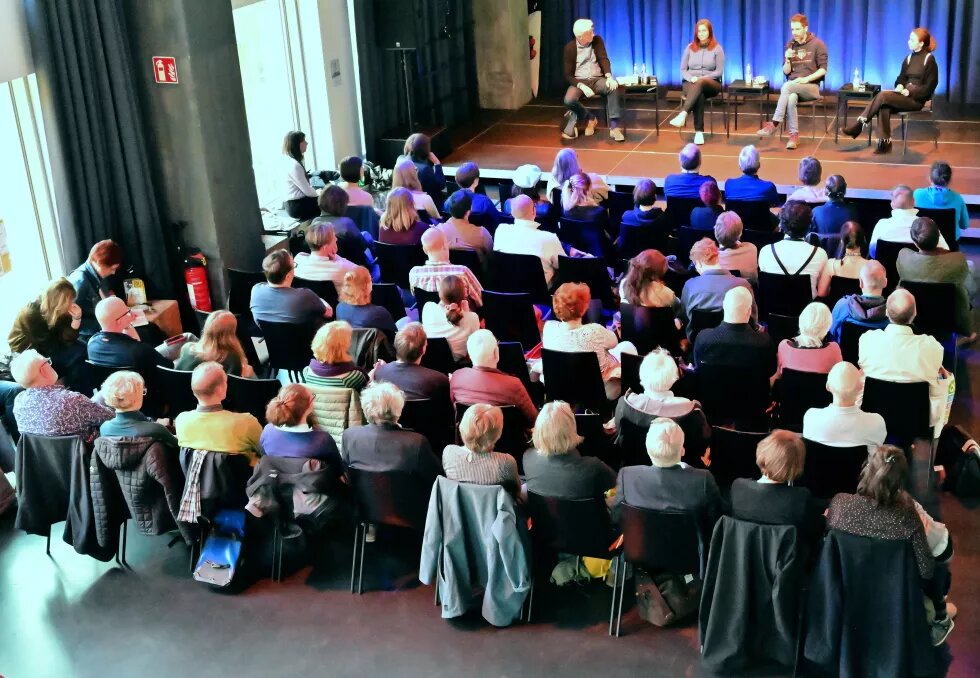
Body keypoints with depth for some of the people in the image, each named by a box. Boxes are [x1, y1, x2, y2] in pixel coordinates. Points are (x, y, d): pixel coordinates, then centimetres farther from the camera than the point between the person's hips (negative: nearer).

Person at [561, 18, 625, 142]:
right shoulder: (570, 48, -6)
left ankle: (614, 126, -29)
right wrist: (582, 86, -23)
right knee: (569, 100, -33)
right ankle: (590, 118, -4)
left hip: (597, 80, 2)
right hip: (579, 81, -2)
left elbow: (603, 59, -8)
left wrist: (609, 77, -28)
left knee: (614, 87, -32)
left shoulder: (597, 41, 1)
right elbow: (568, 75, -5)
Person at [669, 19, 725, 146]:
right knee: (699, 95, -36)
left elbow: (719, 72, -3)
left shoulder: (717, 48, 3)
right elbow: (682, 70, 8)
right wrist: (691, 78, -14)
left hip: (711, 84, -1)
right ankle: (699, 132, -42)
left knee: (700, 84, -40)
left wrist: (703, 78, -17)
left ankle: (683, 114, -56)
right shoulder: (690, 48, 9)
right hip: (691, 83, 1)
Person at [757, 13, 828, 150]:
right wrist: (787, 60, -11)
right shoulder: (790, 45, 10)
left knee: (787, 86, -34)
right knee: (790, 98, -35)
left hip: (811, 87, -3)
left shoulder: (817, 44, -1)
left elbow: (823, 69, -4)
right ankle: (794, 135, -32)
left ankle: (774, 124, -34)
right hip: (792, 86, 3)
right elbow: (786, 72, 9)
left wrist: (806, 79, -17)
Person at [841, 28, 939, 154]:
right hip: (905, 95, 6)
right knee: (884, 107, -27)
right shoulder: (909, 58, 14)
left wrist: (909, 91, -17)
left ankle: (858, 126, -21)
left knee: (883, 96, -26)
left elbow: (929, 86, -9)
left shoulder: (929, 59, -6)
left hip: (917, 98, -6)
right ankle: (884, 143, -30)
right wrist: (899, 86, -6)